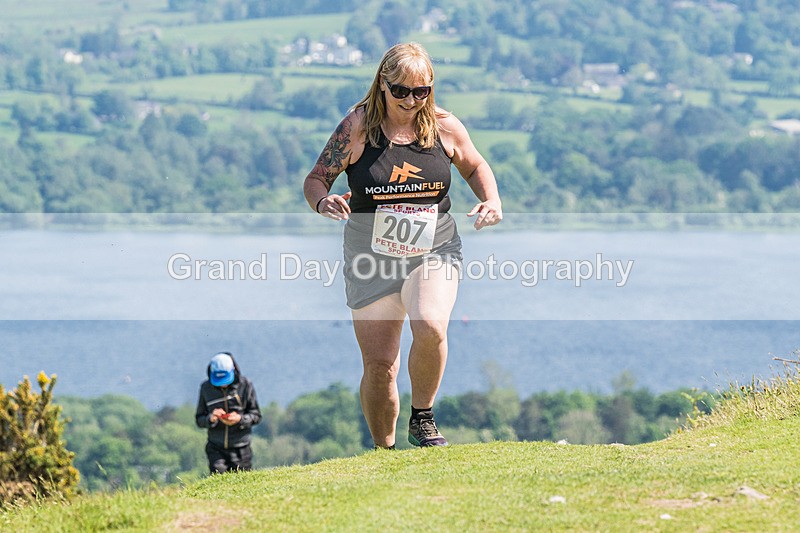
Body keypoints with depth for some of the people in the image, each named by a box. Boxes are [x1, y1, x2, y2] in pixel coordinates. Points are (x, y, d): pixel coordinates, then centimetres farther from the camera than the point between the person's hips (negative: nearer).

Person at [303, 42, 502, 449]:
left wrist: (492, 202, -2)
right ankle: (383, 451, 21)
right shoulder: (357, 127, -7)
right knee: (379, 365, -2)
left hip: (433, 250, 0)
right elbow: (315, 180, -1)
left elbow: (475, 166, 17)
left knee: (430, 327, -28)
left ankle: (422, 419, -5)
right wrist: (323, 201, -24)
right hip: (372, 259, 0)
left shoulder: (443, 126, -1)